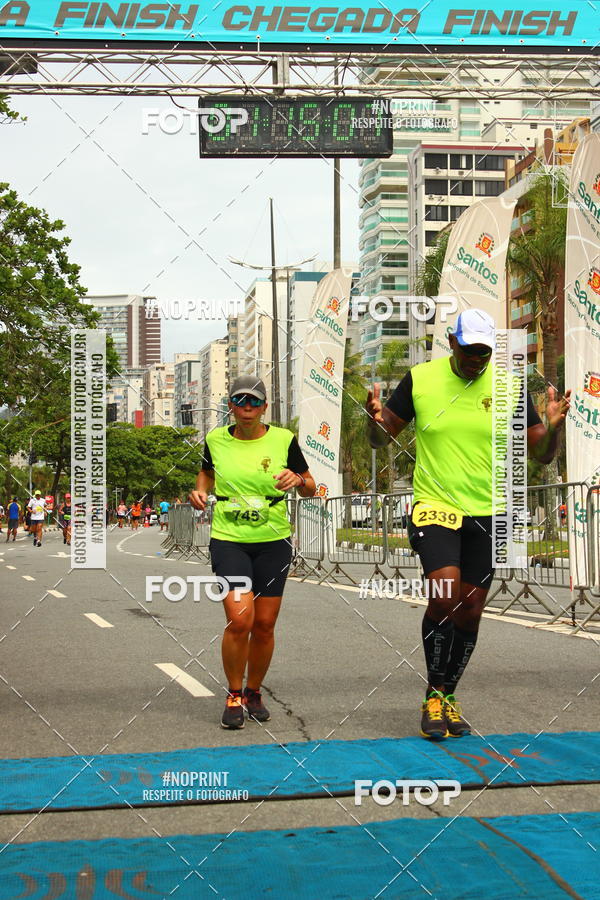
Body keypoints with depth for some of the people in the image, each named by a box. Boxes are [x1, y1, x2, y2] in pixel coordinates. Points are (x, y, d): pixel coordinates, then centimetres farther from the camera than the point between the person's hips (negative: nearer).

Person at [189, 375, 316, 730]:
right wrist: (201, 492, 3)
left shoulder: (283, 440, -1)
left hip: (274, 541, 1)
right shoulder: (216, 439, 2)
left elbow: (310, 489, 6)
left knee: (264, 624, 3)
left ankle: (254, 693, 26)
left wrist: (298, 479, -16)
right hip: (228, 540, -1)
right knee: (239, 619, -16)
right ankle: (234, 696, 4)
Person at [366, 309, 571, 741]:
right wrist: (376, 420, -16)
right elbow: (382, 438, 6)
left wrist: (553, 427, -17)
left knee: (470, 611, 6)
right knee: (445, 596, -20)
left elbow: (541, 453, 4)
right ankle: (433, 695, -2)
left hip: (487, 513, 2)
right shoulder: (420, 379, -2)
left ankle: (447, 696, 26)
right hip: (435, 506, -2)